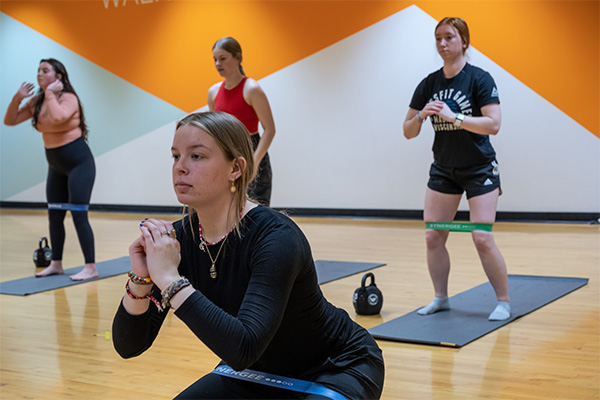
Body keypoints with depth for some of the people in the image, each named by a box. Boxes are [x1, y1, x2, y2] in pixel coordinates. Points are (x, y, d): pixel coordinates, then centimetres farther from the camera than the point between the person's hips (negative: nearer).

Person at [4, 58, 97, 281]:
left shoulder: (68, 98, -15)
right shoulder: (36, 102, 6)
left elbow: (57, 117, -36)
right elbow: (10, 121, 5)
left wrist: (50, 93, -24)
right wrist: (18, 98, -8)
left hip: (79, 163, -8)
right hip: (56, 166, 8)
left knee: (78, 214, -12)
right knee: (54, 216, 11)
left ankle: (90, 267, -8)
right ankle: (56, 264, 22)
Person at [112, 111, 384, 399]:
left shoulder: (276, 237, -31)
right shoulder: (180, 237, -12)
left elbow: (243, 349, -42)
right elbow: (128, 346, -11)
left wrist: (171, 280, -40)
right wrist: (141, 281, -28)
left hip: (337, 368, -6)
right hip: (264, 372, 6)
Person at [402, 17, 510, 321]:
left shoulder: (479, 79, -11)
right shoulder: (429, 85, 2)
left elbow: (493, 124, -22)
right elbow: (408, 132, 3)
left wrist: (454, 117, -29)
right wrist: (421, 115, -18)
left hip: (479, 169, -5)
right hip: (443, 170, 5)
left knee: (482, 239, -11)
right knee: (433, 237, 2)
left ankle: (504, 302, 4)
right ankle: (441, 298, 18)